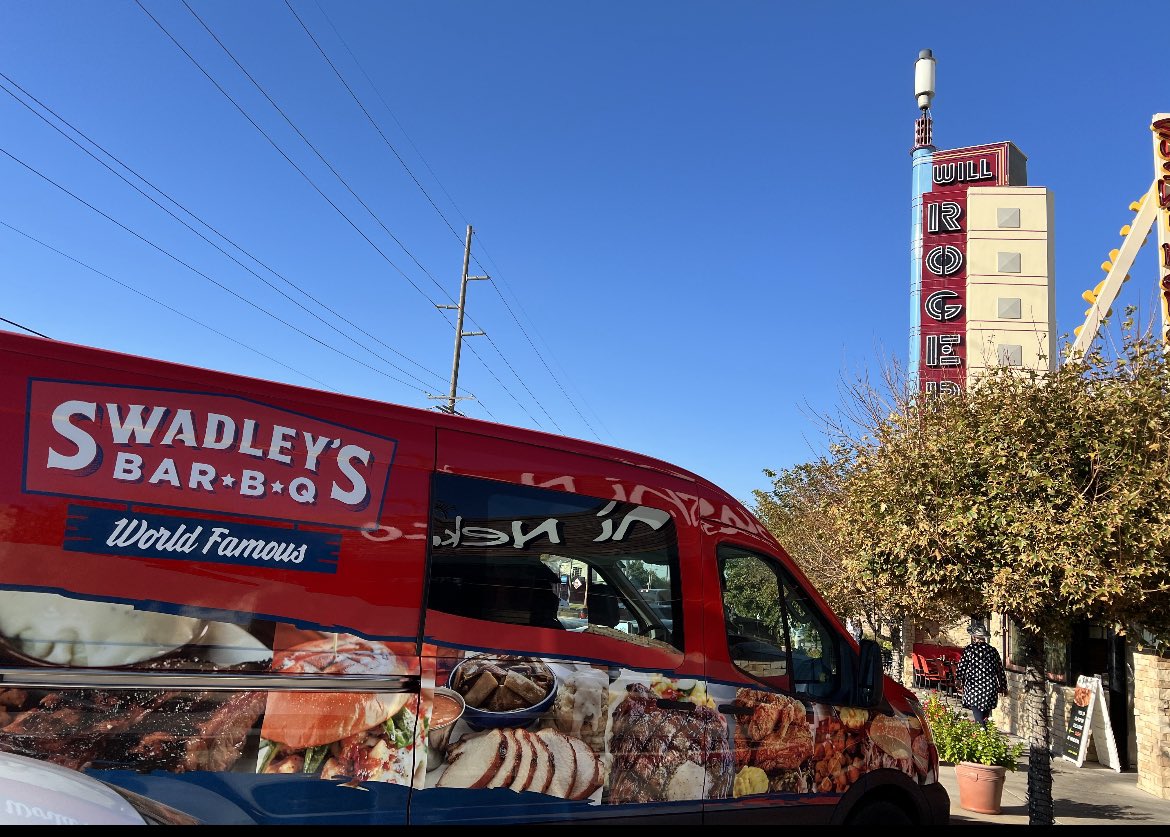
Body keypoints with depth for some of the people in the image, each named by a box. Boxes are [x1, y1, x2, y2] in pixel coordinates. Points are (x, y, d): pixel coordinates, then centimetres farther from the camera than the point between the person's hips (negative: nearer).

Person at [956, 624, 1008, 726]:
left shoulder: (969, 650, -6)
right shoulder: (993, 650, 5)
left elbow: (961, 668, -3)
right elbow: (1000, 670, 10)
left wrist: (958, 680, 13)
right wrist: (1003, 687, 20)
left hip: (973, 688, -4)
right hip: (990, 689, 4)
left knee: (979, 721, -4)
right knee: (985, 718, 16)